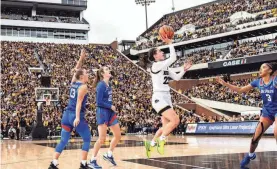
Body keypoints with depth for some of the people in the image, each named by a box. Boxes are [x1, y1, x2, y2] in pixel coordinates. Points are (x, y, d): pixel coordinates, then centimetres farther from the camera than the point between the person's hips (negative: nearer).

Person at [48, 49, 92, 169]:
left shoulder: (73, 82, 11)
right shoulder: (83, 86, -9)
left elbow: (76, 69, 26)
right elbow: (79, 102, -18)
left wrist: (81, 58, 21)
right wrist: (77, 117, -24)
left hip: (67, 114, 7)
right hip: (76, 116, -7)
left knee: (63, 141, 10)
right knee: (87, 139, 7)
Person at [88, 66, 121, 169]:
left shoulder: (108, 84, 11)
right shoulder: (101, 85, -14)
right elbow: (99, 102, -19)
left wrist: (112, 108, 6)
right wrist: (111, 106, -13)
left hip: (110, 112, 9)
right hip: (102, 113, -8)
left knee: (118, 136, 10)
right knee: (102, 139, -7)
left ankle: (109, 155, 26)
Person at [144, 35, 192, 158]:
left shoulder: (165, 67, 16)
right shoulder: (156, 65, -11)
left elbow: (177, 77, 20)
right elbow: (173, 58, -19)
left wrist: (184, 69, 8)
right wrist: (170, 43, -13)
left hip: (166, 98, 9)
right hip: (159, 98, -9)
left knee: (167, 126, 11)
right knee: (175, 120, -20)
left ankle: (151, 144, 22)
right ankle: (160, 141, -8)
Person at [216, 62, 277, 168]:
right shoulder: (258, 82, 0)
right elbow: (240, 90, 5)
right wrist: (225, 84, -1)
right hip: (267, 111, 4)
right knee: (256, 136, 4)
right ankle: (250, 155, 29)